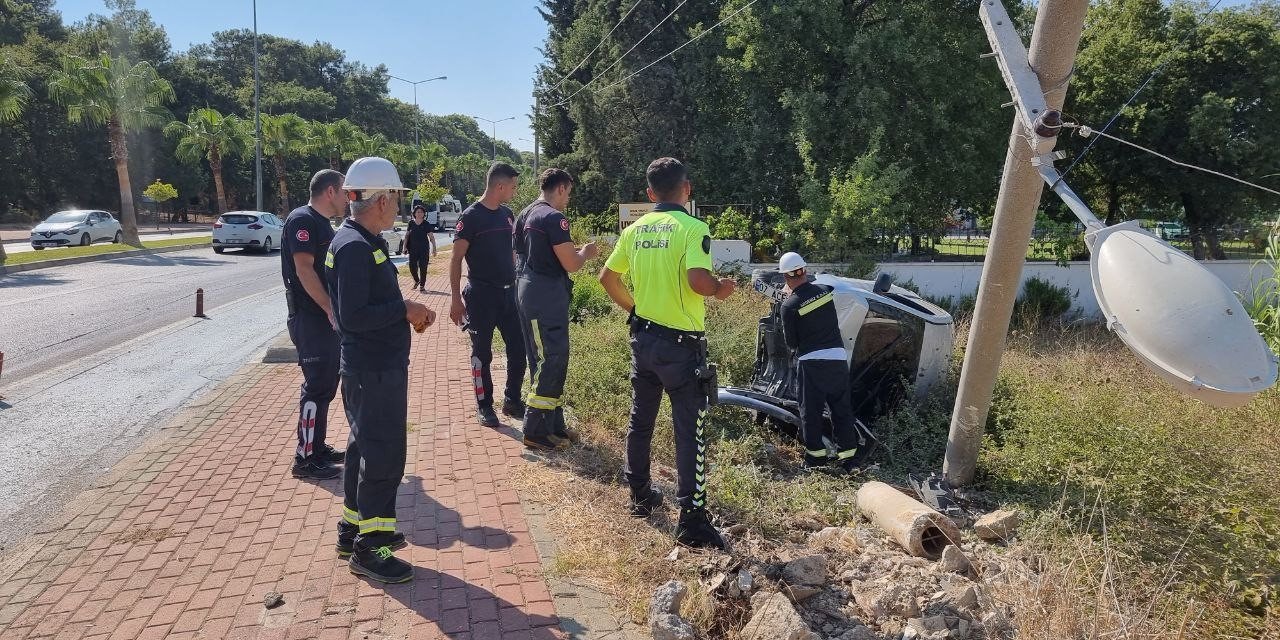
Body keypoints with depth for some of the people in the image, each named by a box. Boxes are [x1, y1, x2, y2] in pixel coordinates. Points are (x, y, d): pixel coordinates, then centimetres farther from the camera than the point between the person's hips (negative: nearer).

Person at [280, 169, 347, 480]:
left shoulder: (323, 224, 16)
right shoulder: (303, 220, -13)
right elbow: (304, 270, -21)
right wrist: (331, 309, -21)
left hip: (327, 318, 10)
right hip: (310, 318, -10)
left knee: (327, 384, 15)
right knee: (317, 387, -6)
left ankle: (317, 446, 26)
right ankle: (305, 458, 3)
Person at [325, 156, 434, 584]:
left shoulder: (365, 242, 12)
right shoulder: (354, 247, -20)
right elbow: (353, 317, -26)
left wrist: (408, 312, 5)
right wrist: (405, 309, -17)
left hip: (378, 367, 11)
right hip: (374, 370, -11)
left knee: (366, 448, 20)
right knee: (383, 455, -2)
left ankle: (353, 530, 34)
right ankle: (369, 549, 11)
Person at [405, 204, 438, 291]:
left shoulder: (426, 224, 0)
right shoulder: (411, 223, 5)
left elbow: (431, 237, -1)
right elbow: (407, 235, 11)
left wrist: (434, 248, -7)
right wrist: (405, 246, 5)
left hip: (424, 249, -2)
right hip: (413, 249, 2)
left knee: (423, 267, -1)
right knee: (412, 266, -1)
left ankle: (422, 285, 10)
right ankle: (416, 281, 27)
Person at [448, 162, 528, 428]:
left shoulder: (507, 215, 10)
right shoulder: (471, 216, -10)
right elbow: (456, 260, -9)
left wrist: (517, 285, 16)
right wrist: (456, 300, -12)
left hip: (509, 293, 6)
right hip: (481, 296, -6)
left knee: (518, 347, 8)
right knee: (482, 353, 5)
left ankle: (512, 400, 23)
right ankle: (484, 406, 17)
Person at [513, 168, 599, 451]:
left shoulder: (525, 214, 14)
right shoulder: (554, 218, -15)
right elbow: (571, 265, -19)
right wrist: (585, 253, 4)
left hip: (528, 292, 10)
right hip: (547, 297, -10)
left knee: (543, 360, 14)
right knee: (552, 361, -4)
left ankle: (553, 424, 23)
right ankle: (537, 432, 1)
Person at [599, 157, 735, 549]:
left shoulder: (635, 230, 5)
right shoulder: (693, 228, -14)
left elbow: (607, 277, 9)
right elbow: (697, 279, -28)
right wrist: (719, 289, -8)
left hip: (643, 336, 6)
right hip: (681, 343, -6)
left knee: (640, 421, 18)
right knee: (690, 430, 1)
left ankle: (640, 496, 32)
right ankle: (692, 519, 5)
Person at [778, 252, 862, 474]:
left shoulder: (789, 305, -8)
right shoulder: (825, 290, 3)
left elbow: (791, 342, 0)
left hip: (811, 361, -4)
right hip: (838, 357, 4)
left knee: (810, 409, 8)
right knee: (842, 408, 11)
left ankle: (816, 455, 13)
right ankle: (849, 457, 14)